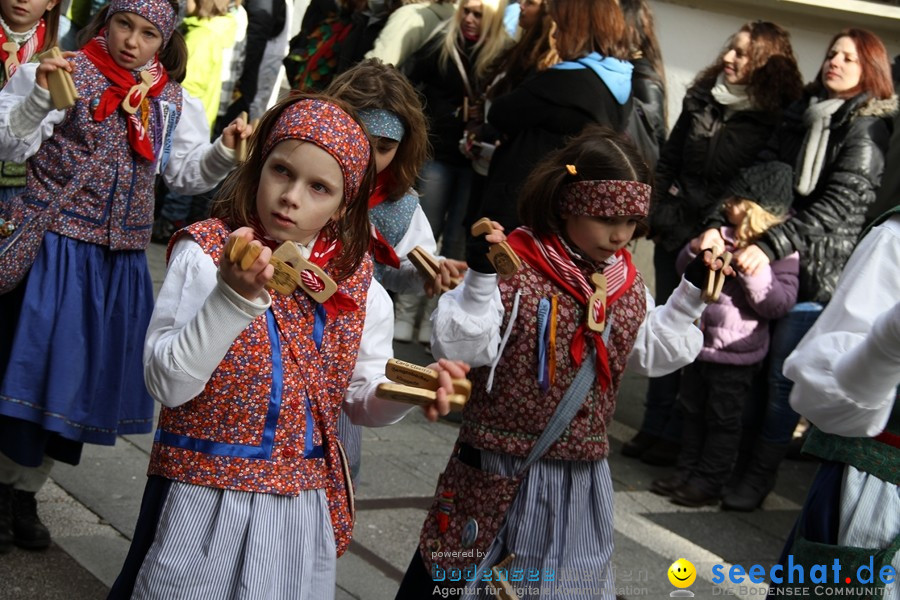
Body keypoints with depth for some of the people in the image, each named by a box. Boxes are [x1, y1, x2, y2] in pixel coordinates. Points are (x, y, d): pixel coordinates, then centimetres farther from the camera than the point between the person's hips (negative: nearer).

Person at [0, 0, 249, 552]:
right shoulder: (65, 72, -7)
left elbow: (188, 173, 16)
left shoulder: (172, 103, 9)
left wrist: (225, 153, -3)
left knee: (82, 368, 11)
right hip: (53, 245, -5)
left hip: (119, 258, 5)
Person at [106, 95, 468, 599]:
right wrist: (235, 296, -31)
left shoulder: (356, 281, 3)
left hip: (303, 506, 4)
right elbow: (167, 384, -19)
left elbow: (364, 399, 11)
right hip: (206, 496, -4)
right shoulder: (207, 253, -11)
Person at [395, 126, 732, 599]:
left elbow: (653, 351, 20)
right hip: (500, 471, -6)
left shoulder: (627, 283, 7)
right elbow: (459, 347, -22)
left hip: (582, 477, 6)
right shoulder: (514, 269, -16)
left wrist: (691, 292, 13)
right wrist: (481, 275, -33)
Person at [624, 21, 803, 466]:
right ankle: (655, 427, 18)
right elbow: (668, 161, 15)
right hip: (675, 236, 5)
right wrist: (660, 215, 5)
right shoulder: (701, 99, 8)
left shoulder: (776, 120, -7)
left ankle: (676, 434, 10)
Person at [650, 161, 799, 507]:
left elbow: (779, 304, -22)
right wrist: (698, 248, -11)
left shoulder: (781, 253, -13)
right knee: (693, 410, 18)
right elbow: (684, 270, 10)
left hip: (737, 354, -6)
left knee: (723, 419, 6)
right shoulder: (723, 237, 2)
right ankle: (687, 470, 31)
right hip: (700, 344, 6)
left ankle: (708, 481, 16)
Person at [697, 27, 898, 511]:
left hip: (820, 271, -5)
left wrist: (771, 245, -24)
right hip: (773, 262, 5)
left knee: (784, 373, -4)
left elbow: (840, 204, -15)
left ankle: (760, 475, 8)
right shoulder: (800, 114, 13)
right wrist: (721, 225, -12)